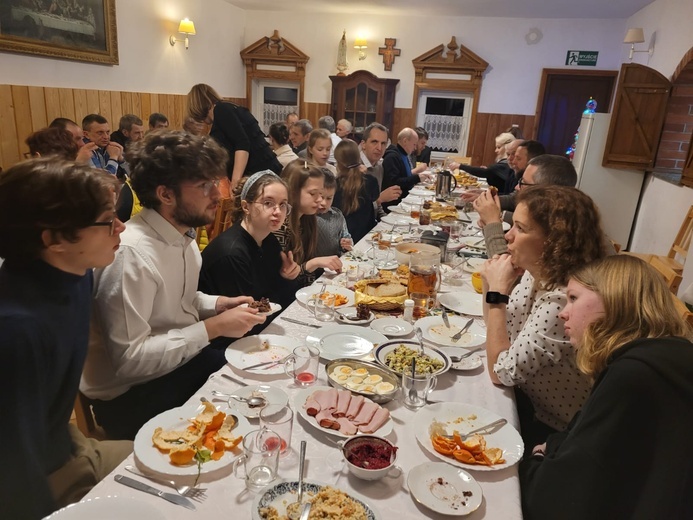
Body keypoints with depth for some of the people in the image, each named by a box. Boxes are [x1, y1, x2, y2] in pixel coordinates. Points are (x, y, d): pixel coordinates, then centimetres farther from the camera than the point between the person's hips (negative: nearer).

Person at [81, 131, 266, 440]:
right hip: (130, 393, -7)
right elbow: (129, 359, -26)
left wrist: (216, 304, -4)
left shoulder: (183, 233, 0)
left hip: (181, 360, 8)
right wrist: (213, 328, -24)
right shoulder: (131, 254, -27)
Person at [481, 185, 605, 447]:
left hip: (547, 426, -7)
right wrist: (491, 285, -10)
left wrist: (498, 293, -25)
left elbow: (501, 372, -26)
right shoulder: (536, 272, -7)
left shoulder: (564, 300, -34)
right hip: (524, 396, 7)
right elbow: (495, 327, 9)